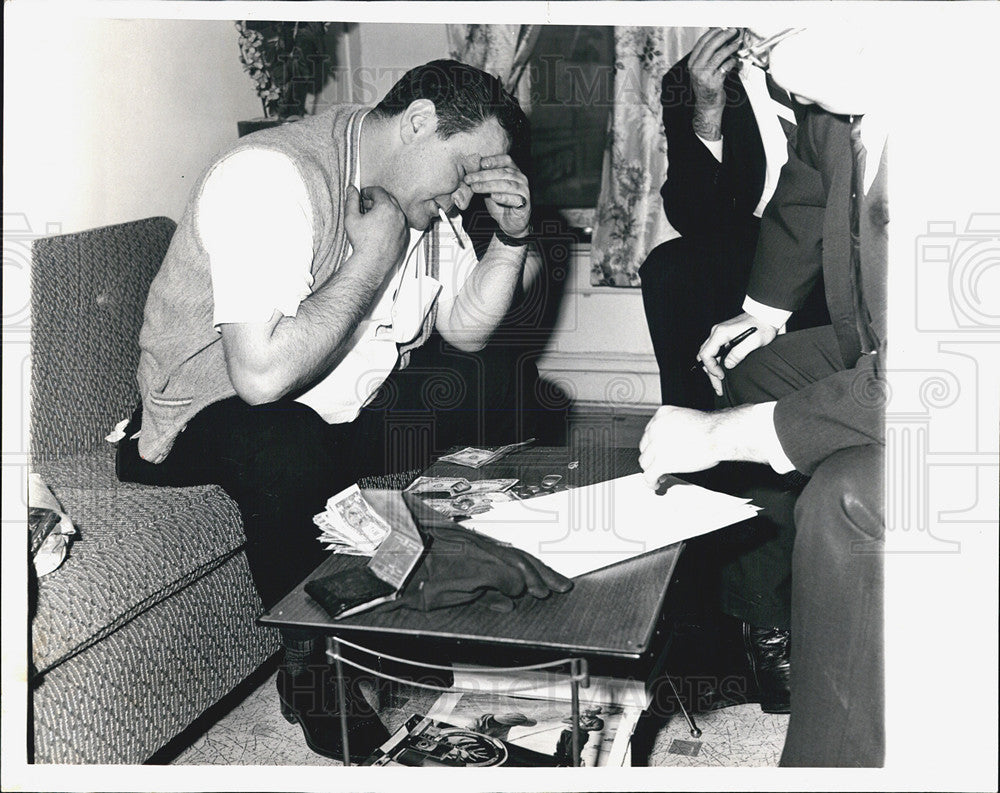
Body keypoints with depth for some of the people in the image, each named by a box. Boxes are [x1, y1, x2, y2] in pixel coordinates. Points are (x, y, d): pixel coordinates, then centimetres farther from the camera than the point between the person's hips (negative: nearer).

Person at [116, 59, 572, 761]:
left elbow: (466, 329, 6)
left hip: (349, 414, 7)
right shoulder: (272, 177, -26)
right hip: (210, 416, -7)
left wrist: (512, 237, -10)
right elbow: (263, 375, -36)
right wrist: (375, 257, -27)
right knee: (288, 446, -38)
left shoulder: (421, 198, 1)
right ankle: (313, 664, -14)